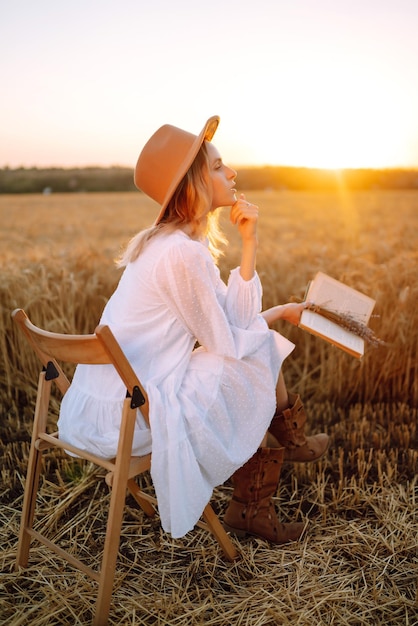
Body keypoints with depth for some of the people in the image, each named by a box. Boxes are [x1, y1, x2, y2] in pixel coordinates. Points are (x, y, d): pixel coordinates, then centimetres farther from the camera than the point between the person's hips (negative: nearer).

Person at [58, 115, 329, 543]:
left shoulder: (161, 240, 9)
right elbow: (228, 342, -15)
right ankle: (292, 441, 32)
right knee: (262, 355, 0)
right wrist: (275, 315, -1)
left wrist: (248, 245, 3)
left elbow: (229, 322, 8)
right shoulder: (183, 253, -23)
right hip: (133, 418, -9)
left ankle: (249, 508, 26)